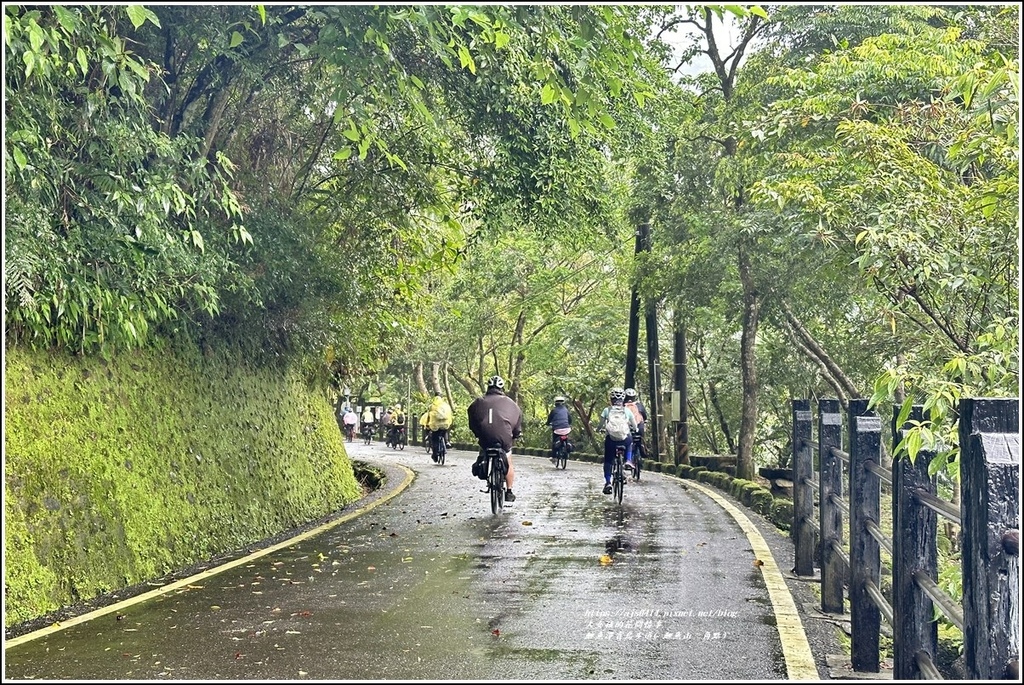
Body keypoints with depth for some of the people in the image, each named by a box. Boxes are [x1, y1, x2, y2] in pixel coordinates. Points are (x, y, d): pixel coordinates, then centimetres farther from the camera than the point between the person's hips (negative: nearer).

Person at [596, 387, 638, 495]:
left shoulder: (607, 410, 0)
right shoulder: (627, 411, 3)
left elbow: (600, 426, 1)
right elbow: (634, 427, 9)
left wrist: (599, 428, 24)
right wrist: (630, 429, 32)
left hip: (610, 439, -1)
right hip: (625, 440, 1)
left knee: (608, 461, 18)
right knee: (629, 441, 37)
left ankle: (608, 482, 6)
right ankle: (628, 460, 20)